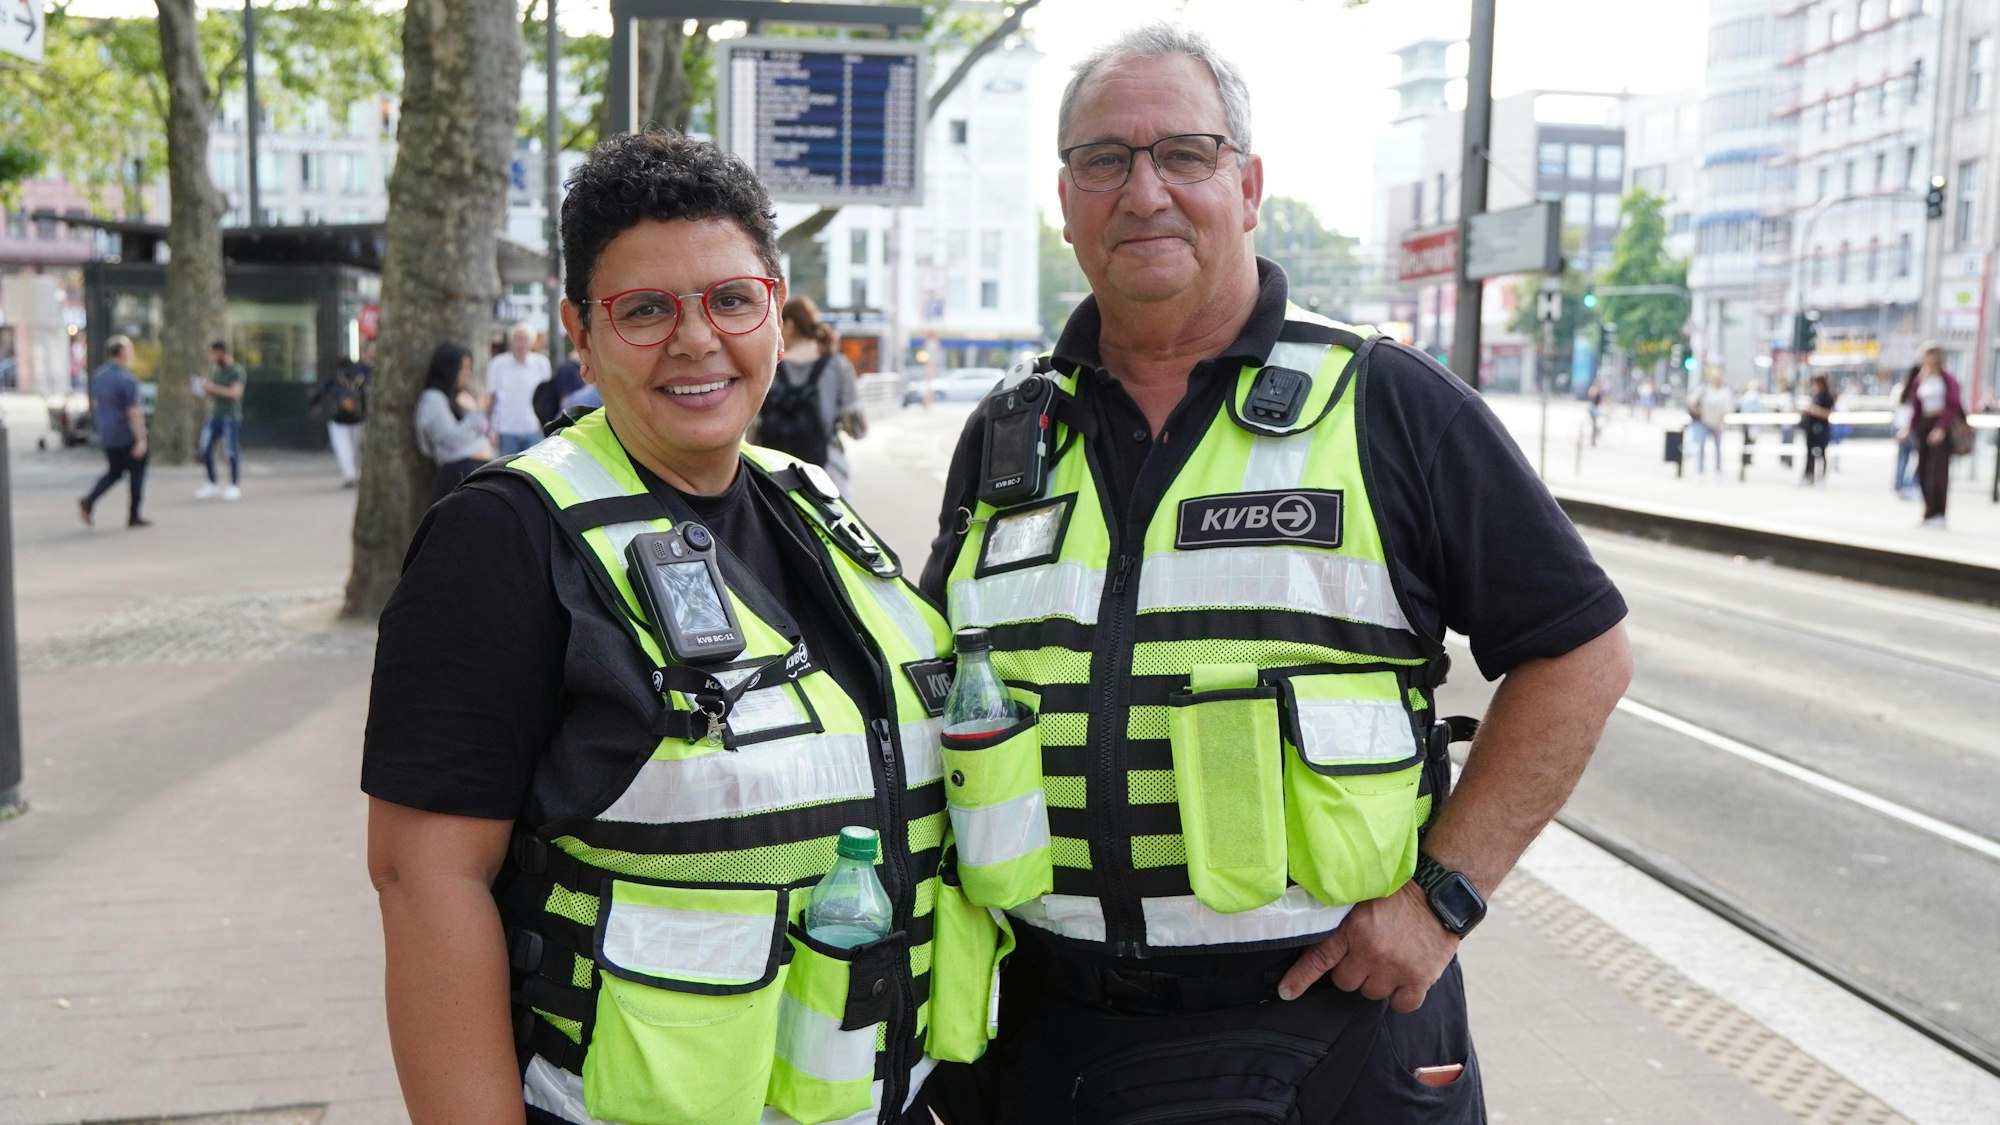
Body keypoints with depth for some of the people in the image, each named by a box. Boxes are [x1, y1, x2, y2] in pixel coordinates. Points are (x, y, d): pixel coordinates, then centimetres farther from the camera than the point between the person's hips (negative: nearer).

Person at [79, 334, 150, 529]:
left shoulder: (98, 375, 6)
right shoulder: (127, 379, -19)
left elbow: (95, 404, 16)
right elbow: (134, 412, -22)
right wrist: (141, 439, -21)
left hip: (107, 435, 7)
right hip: (128, 435, -7)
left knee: (114, 472, 19)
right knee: (136, 473, 6)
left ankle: (89, 500, -1)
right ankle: (134, 516, 9)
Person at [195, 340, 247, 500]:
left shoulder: (236, 371, -6)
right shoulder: (215, 371, 14)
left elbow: (235, 393, -17)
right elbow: (211, 394, 22)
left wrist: (214, 388, -17)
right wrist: (206, 391, 0)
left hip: (230, 417, -7)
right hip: (214, 415, 7)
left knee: (232, 452, -4)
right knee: (205, 450, 4)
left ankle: (235, 486, 7)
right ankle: (213, 484, 14)